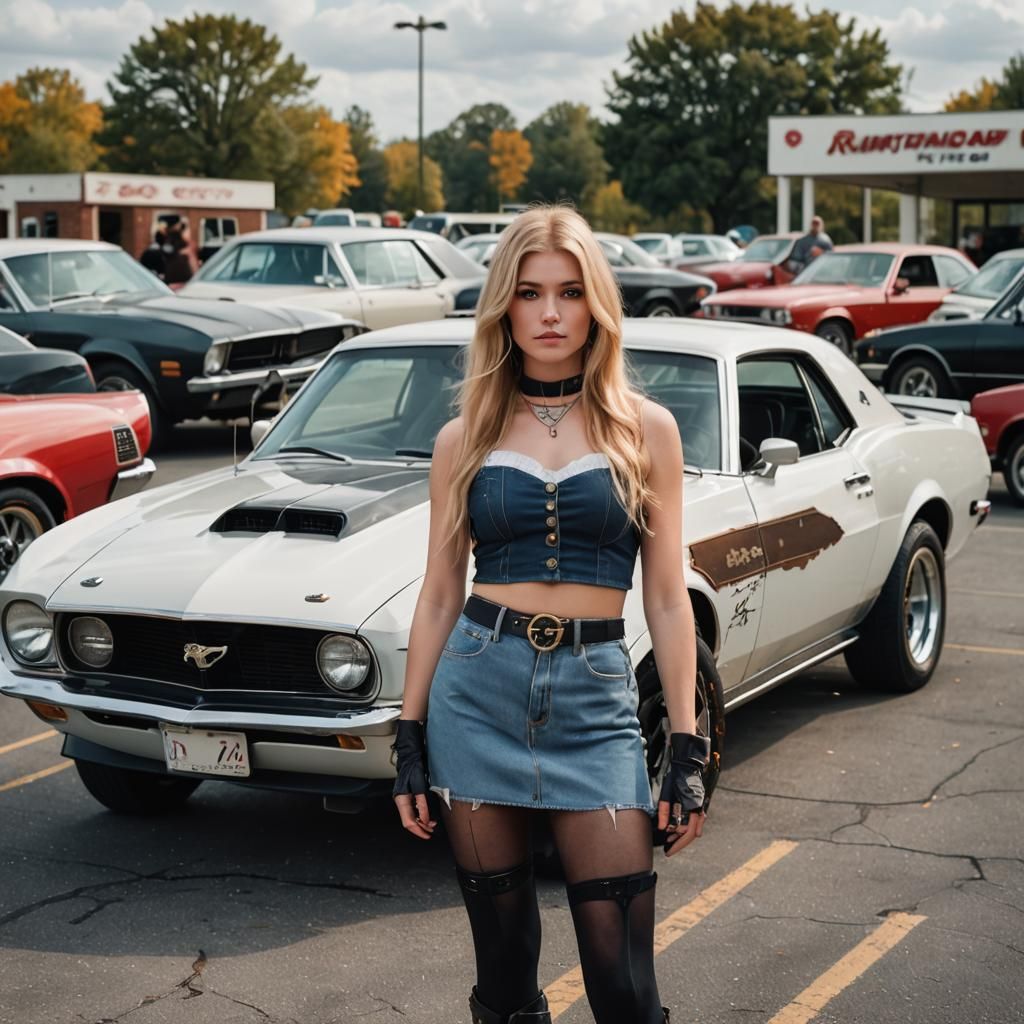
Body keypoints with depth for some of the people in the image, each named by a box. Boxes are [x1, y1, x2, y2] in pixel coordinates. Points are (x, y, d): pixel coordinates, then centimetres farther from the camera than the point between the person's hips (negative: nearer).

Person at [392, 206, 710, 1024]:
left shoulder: (645, 430, 3)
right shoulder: (464, 439, 6)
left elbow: (667, 598, 3)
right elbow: (439, 596, 9)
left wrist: (689, 751, -1)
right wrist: (410, 740, 6)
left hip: (595, 700, -1)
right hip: (477, 688, 1)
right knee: (502, 951, 8)